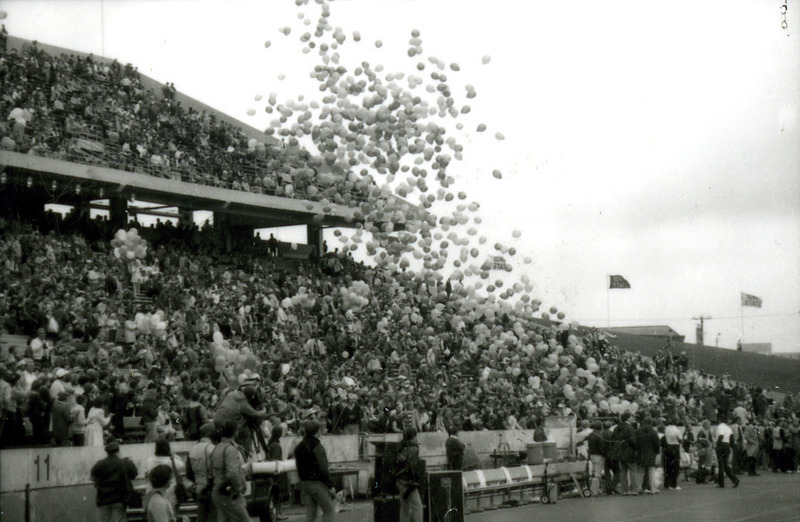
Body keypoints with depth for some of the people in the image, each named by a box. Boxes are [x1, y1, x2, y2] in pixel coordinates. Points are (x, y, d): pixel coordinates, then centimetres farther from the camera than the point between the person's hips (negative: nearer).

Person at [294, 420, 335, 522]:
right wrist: (330, 485, -12)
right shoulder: (316, 446, -14)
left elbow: (299, 468, 14)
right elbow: (323, 468, -16)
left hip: (304, 483, 7)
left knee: (310, 511, 11)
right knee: (328, 509, 0)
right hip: (317, 483, -7)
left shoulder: (298, 447, 8)